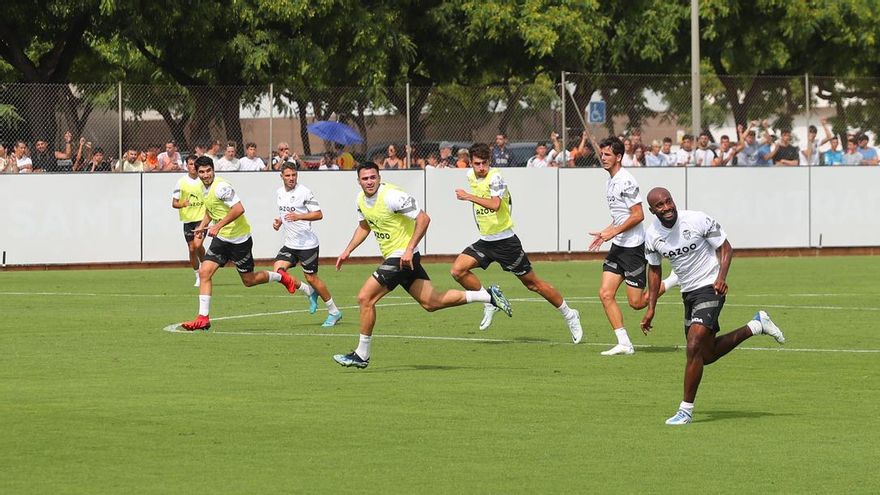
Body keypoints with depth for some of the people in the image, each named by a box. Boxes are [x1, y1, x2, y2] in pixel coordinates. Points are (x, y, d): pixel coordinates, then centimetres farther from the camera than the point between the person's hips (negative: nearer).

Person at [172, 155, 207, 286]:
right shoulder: (181, 182, 0)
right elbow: (174, 203, 0)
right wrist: (182, 204, -20)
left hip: (202, 218, -1)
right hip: (188, 220, 1)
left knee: (198, 244, -20)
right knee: (192, 249, 3)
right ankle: (198, 277, 18)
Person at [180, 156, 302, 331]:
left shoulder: (221, 187, -22)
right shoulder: (204, 188, 6)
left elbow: (238, 209, -30)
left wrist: (218, 226, -31)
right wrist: (202, 226, 10)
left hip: (239, 239, -8)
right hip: (221, 238, 8)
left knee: (249, 281, 5)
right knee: (204, 272, -8)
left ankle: (281, 277, 33)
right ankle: (203, 318, -7)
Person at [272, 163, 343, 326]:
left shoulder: (304, 192, -13)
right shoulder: (279, 193, 9)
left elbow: (318, 214, -15)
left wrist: (299, 216, -27)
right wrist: (278, 222, 5)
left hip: (307, 244, -7)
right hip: (290, 244, 7)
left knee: (311, 278, -2)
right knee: (278, 270, -11)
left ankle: (334, 312, 15)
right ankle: (309, 292, 11)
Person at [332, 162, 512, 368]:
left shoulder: (391, 196, -20)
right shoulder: (361, 199, 7)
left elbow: (423, 219, -20)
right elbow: (364, 227, 25)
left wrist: (409, 249, -25)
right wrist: (347, 251, 14)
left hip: (403, 257, -9)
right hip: (392, 257, 9)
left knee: (365, 298, -10)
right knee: (431, 302, 10)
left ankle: (361, 355, -1)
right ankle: (488, 296, 16)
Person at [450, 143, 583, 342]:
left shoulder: (495, 177, -19)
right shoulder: (471, 175, 4)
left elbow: (495, 205, -37)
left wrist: (469, 197, -40)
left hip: (505, 241, -7)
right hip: (485, 241, 7)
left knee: (533, 283, 0)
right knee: (458, 270, -11)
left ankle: (569, 315, 15)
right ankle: (490, 302, 6)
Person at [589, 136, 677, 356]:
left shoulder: (626, 181, -16)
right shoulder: (610, 182, 14)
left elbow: (638, 215, -20)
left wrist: (613, 232, -19)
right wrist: (605, 233, 14)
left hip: (633, 247, -9)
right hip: (618, 247, 9)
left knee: (636, 302, -5)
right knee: (605, 294, -2)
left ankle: (676, 280, 13)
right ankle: (624, 344, 0)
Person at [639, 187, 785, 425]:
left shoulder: (698, 221, -18)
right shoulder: (652, 236, -4)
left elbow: (725, 248, -8)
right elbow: (654, 270, 12)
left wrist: (721, 277, -24)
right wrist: (651, 308, 7)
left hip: (710, 289, -6)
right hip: (688, 294, 6)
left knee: (694, 347, -19)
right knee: (707, 355, 13)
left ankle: (686, 409, -10)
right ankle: (756, 325, 32)